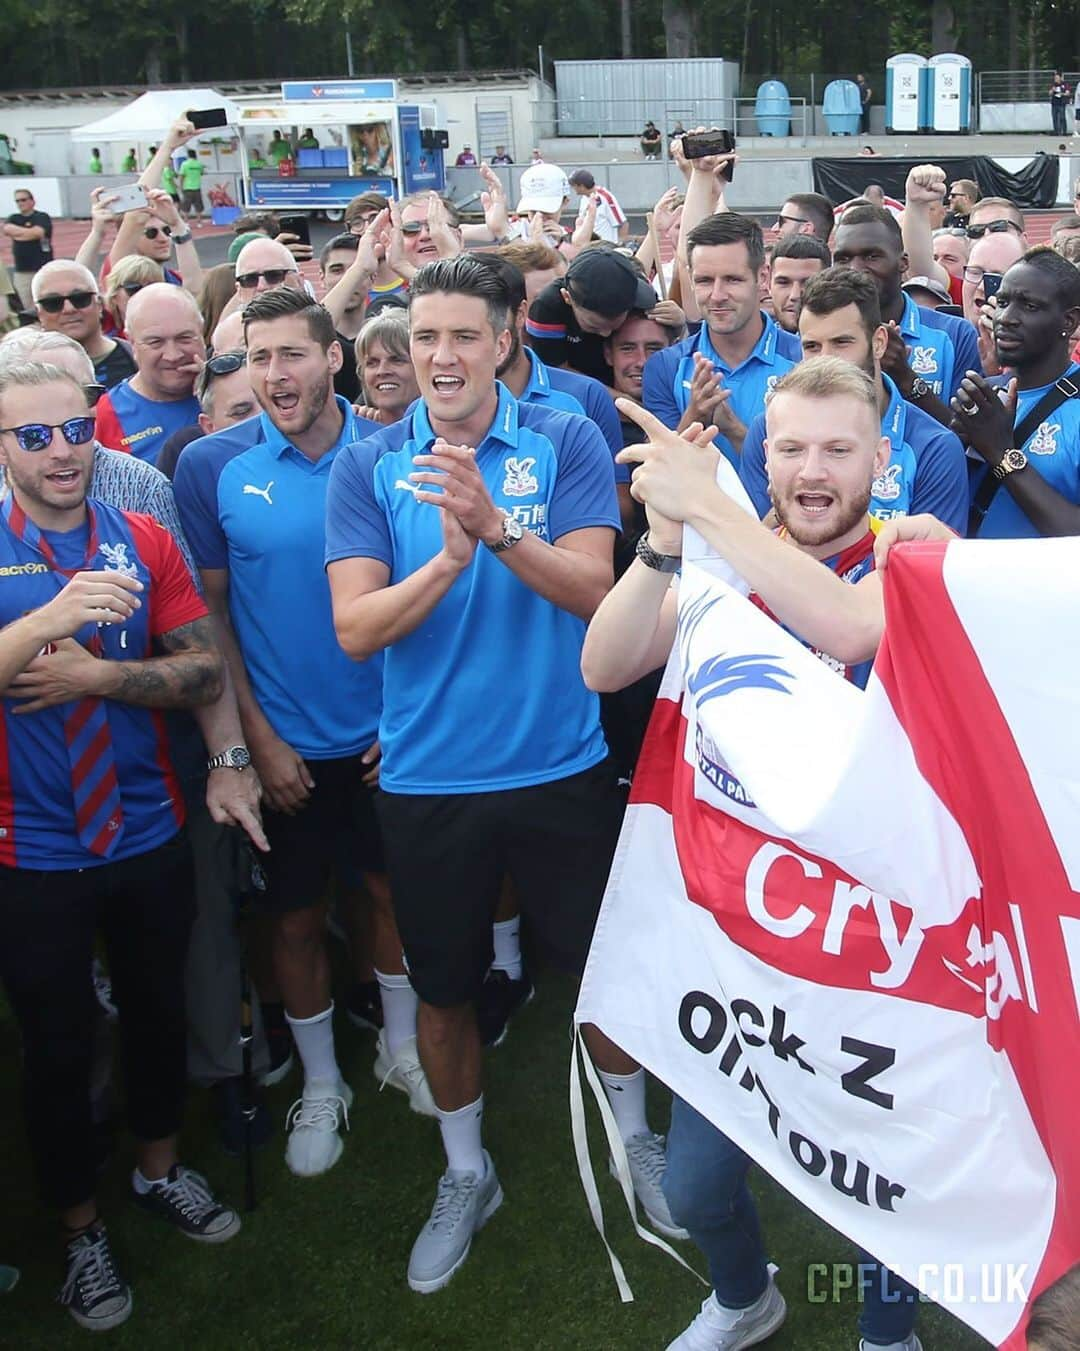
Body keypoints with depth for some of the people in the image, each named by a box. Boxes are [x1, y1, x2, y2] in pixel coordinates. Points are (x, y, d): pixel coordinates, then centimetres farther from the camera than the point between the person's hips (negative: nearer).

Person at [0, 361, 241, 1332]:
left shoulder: (145, 542, -2)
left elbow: (207, 674, -7)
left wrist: (94, 674, -19)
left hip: (150, 836, 3)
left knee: (158, 1010, 20)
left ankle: (160, 1168, 46)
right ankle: (80, 1227, 33)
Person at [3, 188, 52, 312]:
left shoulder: (42, 217, -1)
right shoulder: (13, 219, 14)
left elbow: (37, 232, -18)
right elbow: (7, 229, -7)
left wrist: (17, 233, -6)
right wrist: (30, 231, -10)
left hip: (42, 269, -5)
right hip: (21, 271, 5)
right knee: (26, 308, 3)